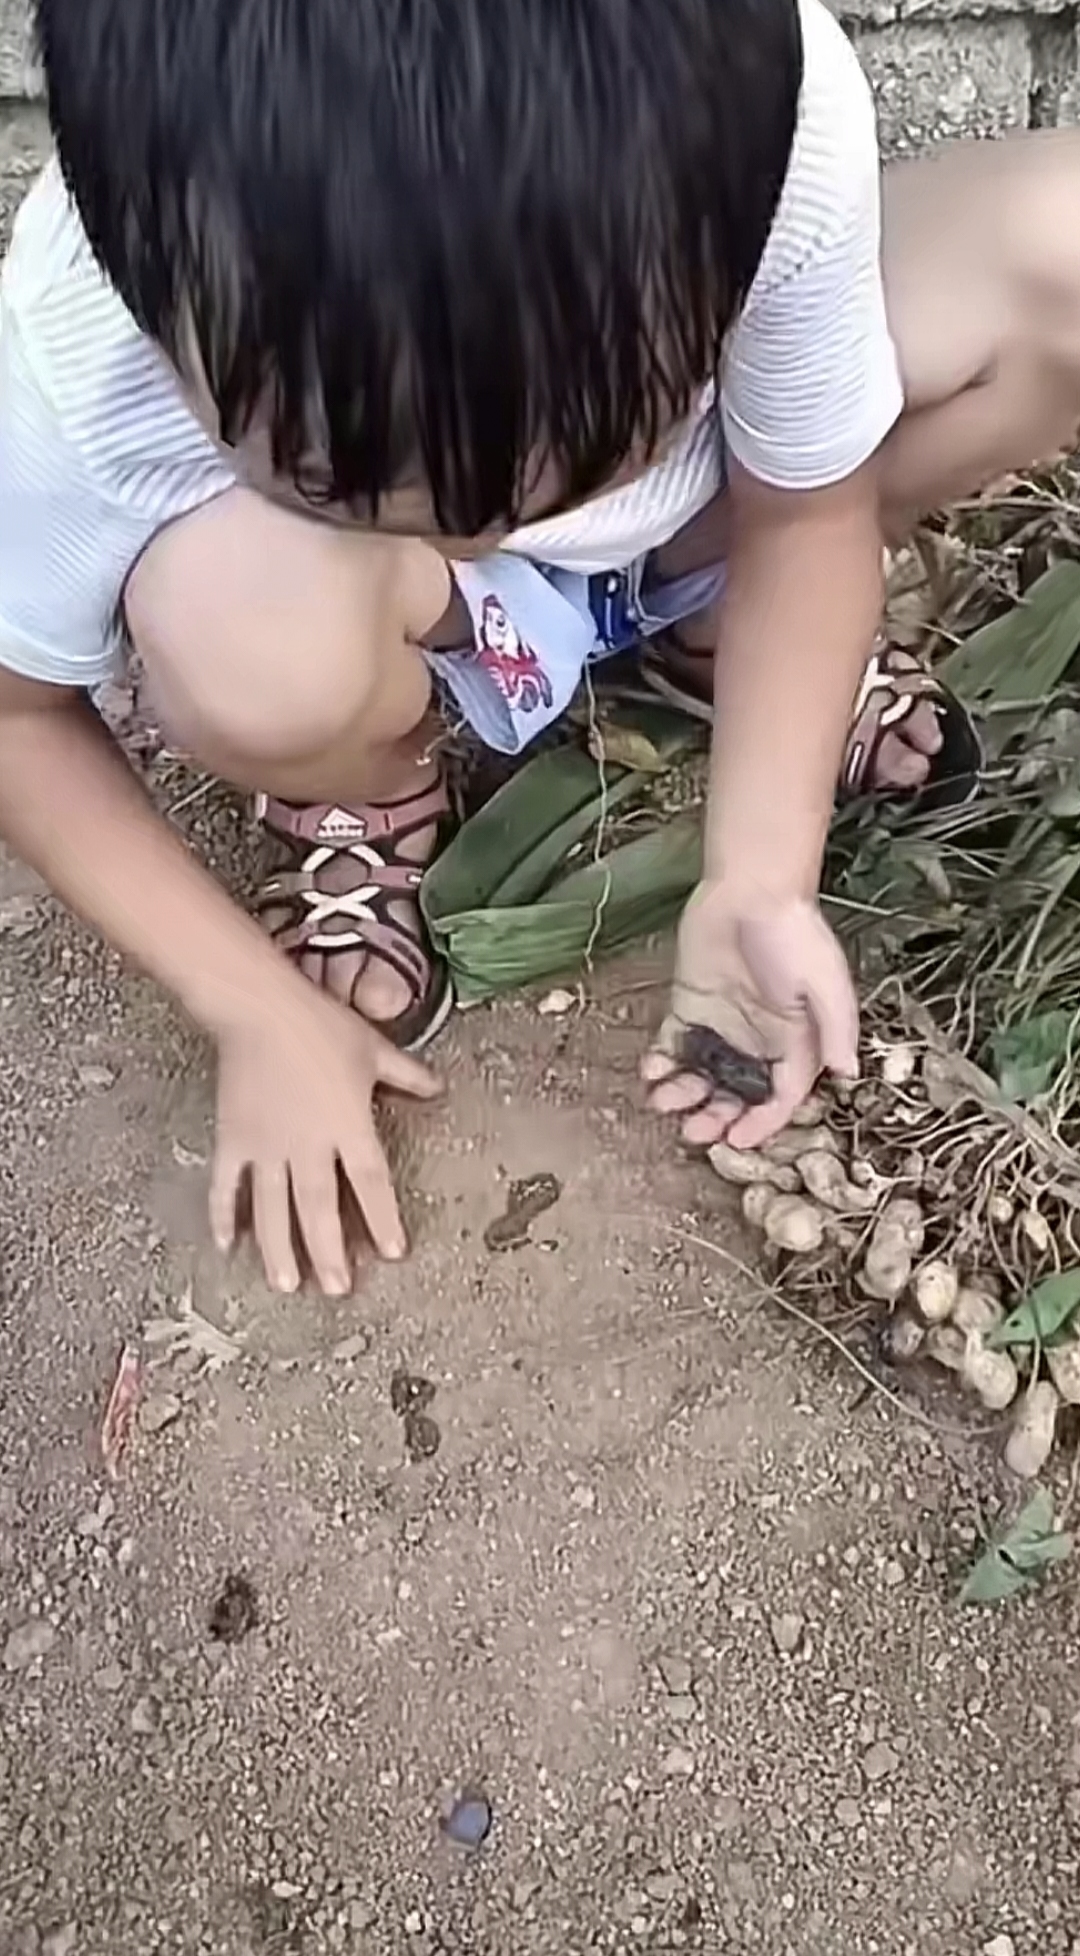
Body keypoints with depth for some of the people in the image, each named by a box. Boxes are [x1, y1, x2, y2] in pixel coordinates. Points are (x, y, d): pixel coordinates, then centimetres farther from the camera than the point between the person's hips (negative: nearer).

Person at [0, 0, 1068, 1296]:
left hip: (692, 524, 2)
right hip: (378, 613, -1)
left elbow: (804, 509, -16)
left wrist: (757, 884, -24)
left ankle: (706, 620, 5)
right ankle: (368, 803, 1)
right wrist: (257, 1010, -18)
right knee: (261, 656, -38)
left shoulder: (787, 121, -33)